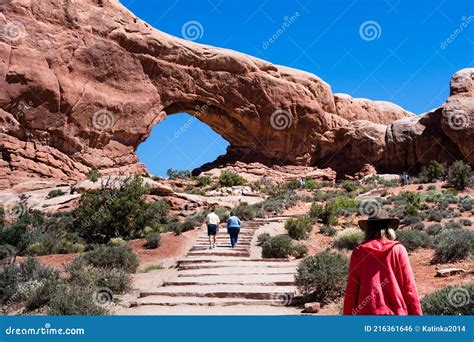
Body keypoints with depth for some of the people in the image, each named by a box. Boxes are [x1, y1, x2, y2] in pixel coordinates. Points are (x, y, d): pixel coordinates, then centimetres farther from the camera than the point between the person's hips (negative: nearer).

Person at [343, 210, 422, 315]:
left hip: (367, 313, 0)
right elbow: (409, 287, 1)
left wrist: (347, 314, 11)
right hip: (396, 312, 0)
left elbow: (351, 290, 2)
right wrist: (417, 314, 10)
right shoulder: (398, 250, -1)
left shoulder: (359, 252, 0)